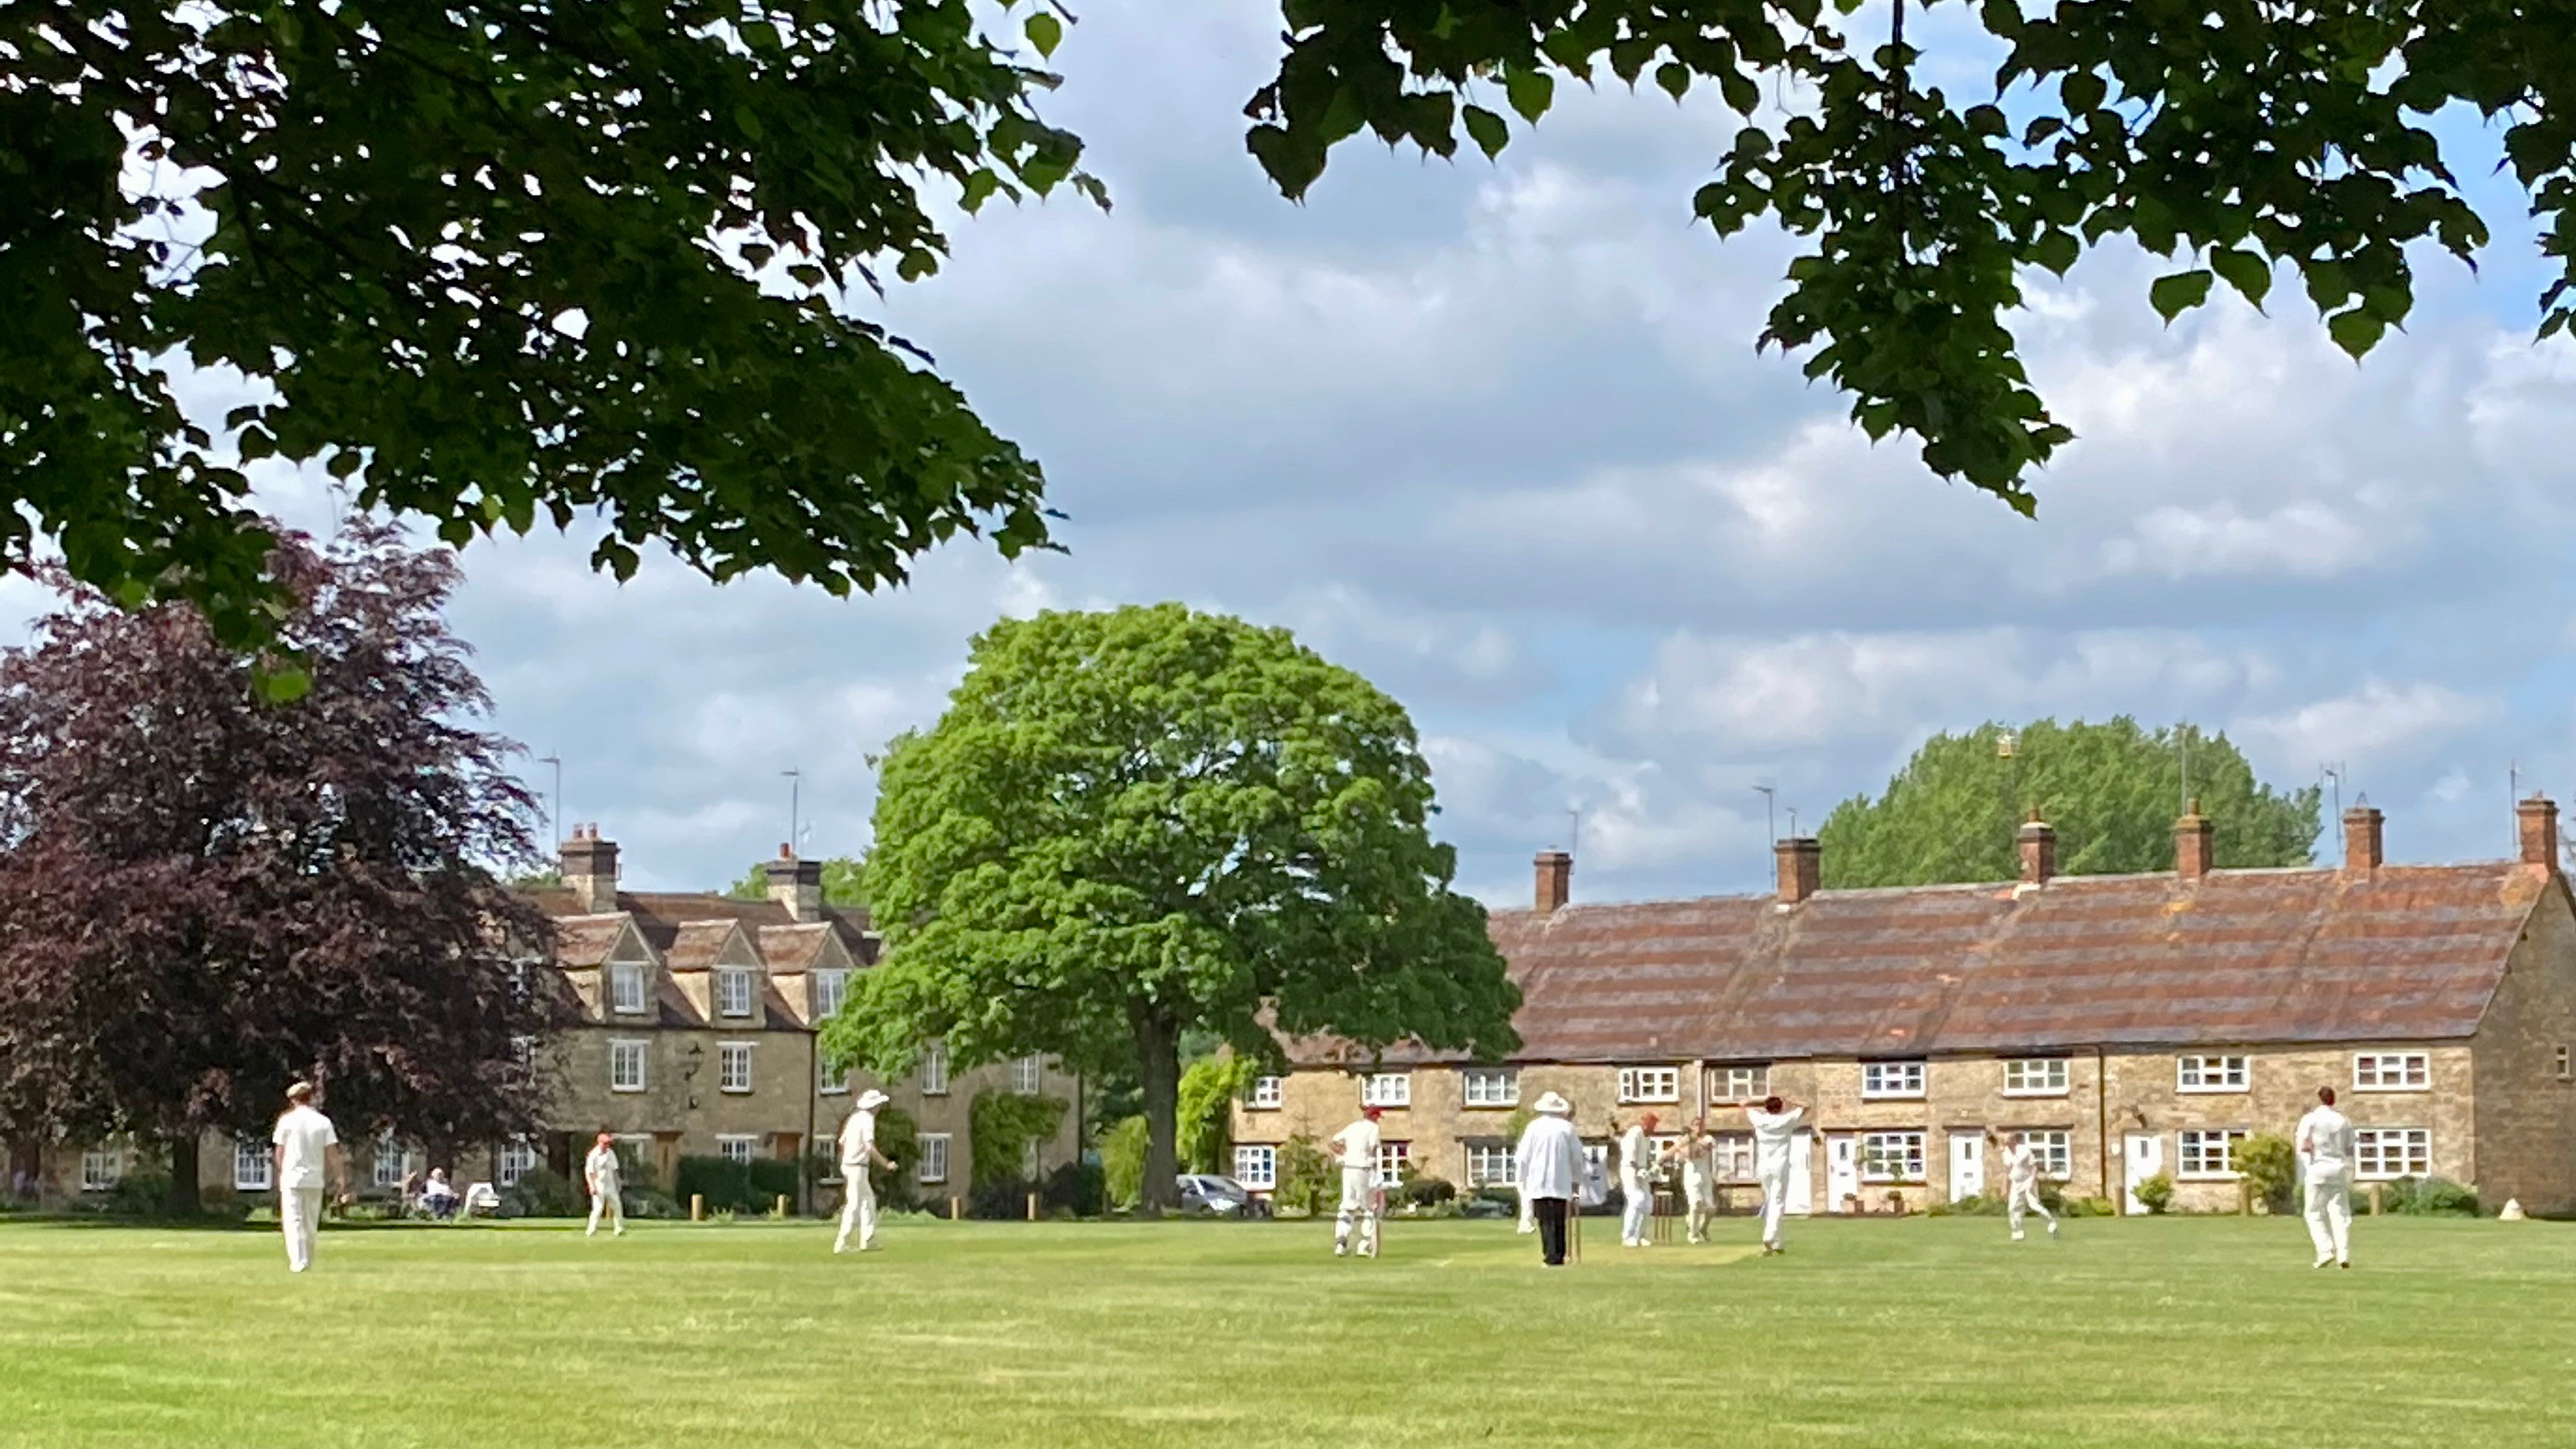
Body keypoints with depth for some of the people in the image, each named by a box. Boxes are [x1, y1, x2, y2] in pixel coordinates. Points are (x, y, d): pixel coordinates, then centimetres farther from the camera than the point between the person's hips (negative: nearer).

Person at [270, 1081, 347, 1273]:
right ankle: (308, 1261, 21)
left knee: (293, 1221, -2)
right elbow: (333, 1154, -2)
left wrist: (281, 1173, 19)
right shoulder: (323, 1122, 0)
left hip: (292, 1177, -2)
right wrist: (341, 1180, 1)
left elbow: (279, 1152, 2)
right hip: (315, 1179, 3)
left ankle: (299, 1261, -13)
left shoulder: (287, 1120, -4)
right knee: (311, 1224, 14)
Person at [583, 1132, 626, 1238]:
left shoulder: (610, 1153, 7)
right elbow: (588, 1172, -15)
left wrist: (618, 1184, 15)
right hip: (599, 1186, -7)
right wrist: (592, 1186, -24)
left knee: (617, 1206, 9)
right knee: (598, 1208, -14)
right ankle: (592, 1230, -10)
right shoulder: (593, 1155, -13)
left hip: (610, 1185, 7)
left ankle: (619, 1229, 19)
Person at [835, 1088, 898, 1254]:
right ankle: (842, 1244, -7)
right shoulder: (868, 1119, -14)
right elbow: (870, 1147, -22)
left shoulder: (855, 1117, 12)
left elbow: (842, 1142, 18)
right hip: (858, 1167, -10)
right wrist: (886, 1163, -17)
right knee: (854, 1204, -7)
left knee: (868, 1200, 16)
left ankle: (868, 1240, 18)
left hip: (848, 1164, 10)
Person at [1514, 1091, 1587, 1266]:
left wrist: (1523, 1179, 12)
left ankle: (1551, 1257, -9)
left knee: (1546, 1221, -1)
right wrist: (1577, 1180, 19)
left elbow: (1523, 1157, -1)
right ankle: (1559, 1256, 8)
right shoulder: (1568, 1128, 2)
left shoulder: (1534, 1127, -2)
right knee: (1559, 1221, 10)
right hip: (1562, 1184, 2)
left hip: (1539, 1184, -2)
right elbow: (1577, 1157, 7)